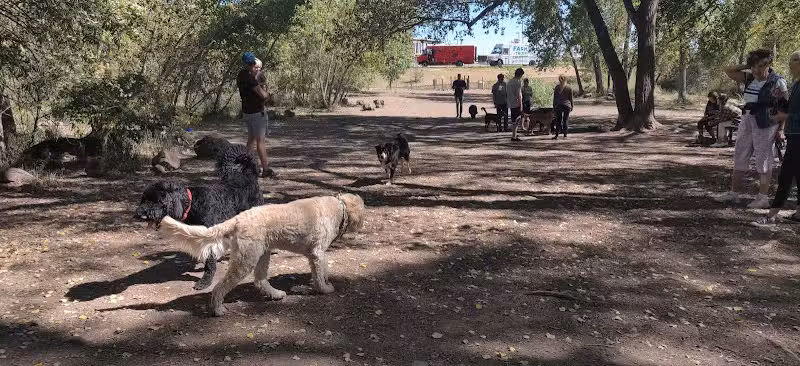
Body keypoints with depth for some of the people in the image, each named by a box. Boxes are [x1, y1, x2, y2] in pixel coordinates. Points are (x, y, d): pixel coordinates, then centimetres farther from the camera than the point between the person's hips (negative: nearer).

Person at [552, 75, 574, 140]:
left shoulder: (556, 87, 0)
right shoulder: (569, 88, 5)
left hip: (559, 105, -1)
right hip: (567, 105, 1)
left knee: (558, 120, -3)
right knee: (565, 120, 4)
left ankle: (557, 135, -4)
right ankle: (565, 133, 5)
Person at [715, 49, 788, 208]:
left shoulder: (777, 82, -8)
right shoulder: (749, 79, 9)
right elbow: (729, 71, 16)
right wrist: (746, 66, 4)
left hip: (765, 124, -7)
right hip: (747, 121, 7)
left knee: (763, 159, -3)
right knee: (740, 156, 10)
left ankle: (763, 198, 2)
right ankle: (733, 193, 19)